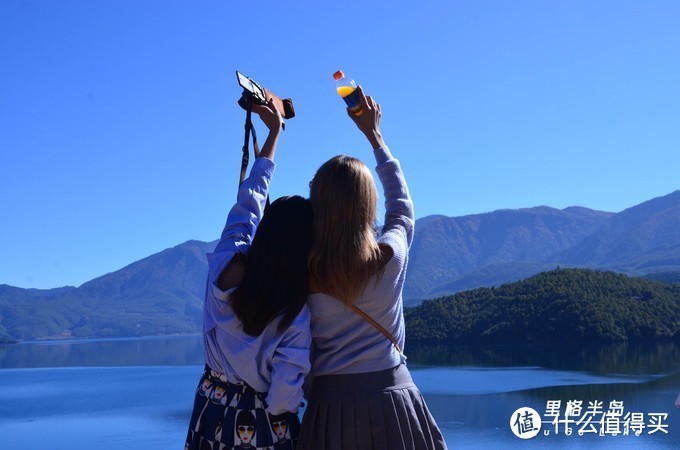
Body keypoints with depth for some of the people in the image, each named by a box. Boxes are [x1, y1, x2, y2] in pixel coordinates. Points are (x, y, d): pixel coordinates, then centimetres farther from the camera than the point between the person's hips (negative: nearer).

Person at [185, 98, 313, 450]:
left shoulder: (226, 266, -16)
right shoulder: (300, 312, -26)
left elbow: (250, 197, -1)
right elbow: (283, 399, -26)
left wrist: (274, 132, 10)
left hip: (211, 411, 5)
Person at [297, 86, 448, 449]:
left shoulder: (303, 271, -8)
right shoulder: (390, 256, -7)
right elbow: (401, 203, 14)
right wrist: (373, 134, 23)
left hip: (331, 404, 0)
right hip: (391, 396, 0)